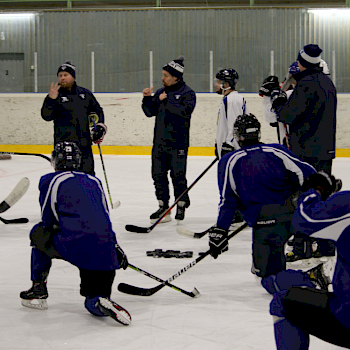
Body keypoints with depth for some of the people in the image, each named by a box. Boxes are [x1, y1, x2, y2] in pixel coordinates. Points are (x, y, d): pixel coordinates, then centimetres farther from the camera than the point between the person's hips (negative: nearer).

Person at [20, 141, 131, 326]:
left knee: (39, 233, 29)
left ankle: (38, 291, 28)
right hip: (105, 252, 4)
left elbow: (49, 222, 13)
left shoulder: (50, 180, 11)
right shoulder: (94, 181, 24)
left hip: (72, 245, -3)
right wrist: (114, 245, 33)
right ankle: (102, 303, -21)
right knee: (94, 303, 16)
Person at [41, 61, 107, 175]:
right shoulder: (56, 95, 1)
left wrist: (100, 125, 13)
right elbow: (46, 116, -12)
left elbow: (97, 110, 25)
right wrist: (51, 99, -25)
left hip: (84, 144, 3)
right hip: (63, 143, -3)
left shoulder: (85, 93, 11)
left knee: (88, 174, 9)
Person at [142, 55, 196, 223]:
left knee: (178, 176, -1)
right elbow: (150, 112, 15)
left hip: (177, 143, -6)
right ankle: (163, 206, 16)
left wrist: (167, 101, -20)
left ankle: (181, 206, 12)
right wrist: (147, 98, -1)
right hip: (159, 143, 6)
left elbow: (186, 111, -22)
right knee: (158, 174, 7)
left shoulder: (187, 93, -5)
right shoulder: (161, 92, 15)